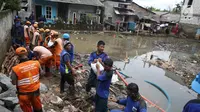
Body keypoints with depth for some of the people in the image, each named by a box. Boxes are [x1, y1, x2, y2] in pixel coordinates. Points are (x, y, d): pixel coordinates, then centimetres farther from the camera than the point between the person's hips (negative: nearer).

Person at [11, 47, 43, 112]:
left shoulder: (16, 69, -26)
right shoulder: (36, 63, -18)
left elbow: (14, 82, -12)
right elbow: (41, 73, -2)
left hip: (24, 93, -3)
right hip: (35, 90, 3)